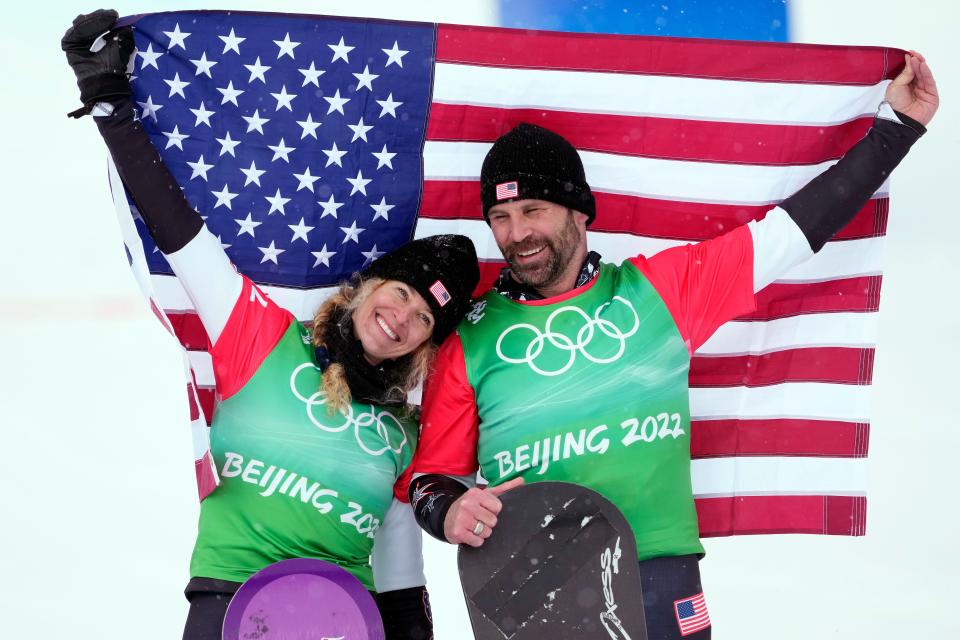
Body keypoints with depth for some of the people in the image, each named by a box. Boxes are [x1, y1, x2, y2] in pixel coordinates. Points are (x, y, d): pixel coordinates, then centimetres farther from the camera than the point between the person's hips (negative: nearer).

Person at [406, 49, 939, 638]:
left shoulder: (660, 289, 6)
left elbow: (791, 231, 9)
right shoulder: (471, 341, 4)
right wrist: (448, 510, -13)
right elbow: (433, 474, 9)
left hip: (659, 578, 1)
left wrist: (896, 126, 12)